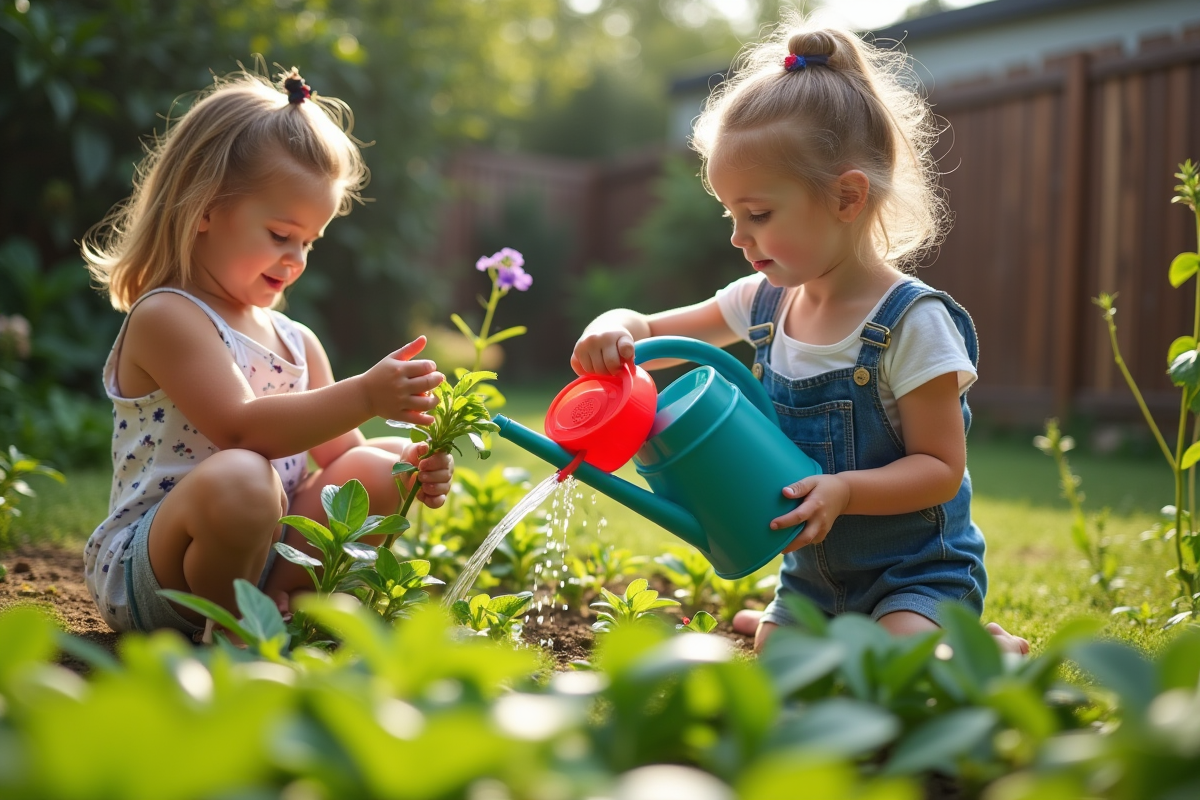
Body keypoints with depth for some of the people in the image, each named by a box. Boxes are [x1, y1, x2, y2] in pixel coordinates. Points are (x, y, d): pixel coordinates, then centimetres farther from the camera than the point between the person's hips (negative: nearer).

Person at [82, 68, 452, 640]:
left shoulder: (296, 342, 14)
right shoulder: (164, 318, -12)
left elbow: (338, 452, 13)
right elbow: (241, 429, -24)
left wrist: (409, 468, -8)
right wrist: (364, 395, -29)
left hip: (273, 549, 8)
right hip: (144, 570, -7)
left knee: (379, 467, -8)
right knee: (238, 478, -38)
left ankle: (279, 597, -15)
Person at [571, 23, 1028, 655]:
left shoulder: (911, 322, -21)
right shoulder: (765, 301, -3)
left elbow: (941, 468, -19)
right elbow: (649, 330, 6)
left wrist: (843, 491, -36)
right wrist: (615, 330, -19)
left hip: (919, 571, -6)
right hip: (813, 569, 6)